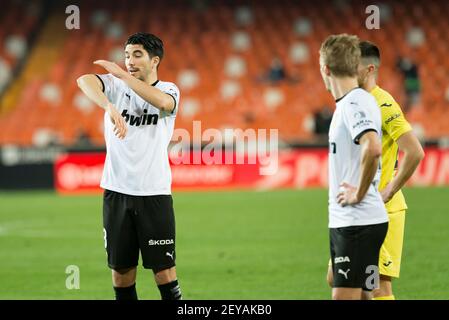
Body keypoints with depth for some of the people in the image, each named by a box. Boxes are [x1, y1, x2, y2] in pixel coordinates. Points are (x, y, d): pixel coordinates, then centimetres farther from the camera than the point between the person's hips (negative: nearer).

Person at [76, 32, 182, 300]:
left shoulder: (169, 89, 3)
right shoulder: (115, 84, 4)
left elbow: (163, 102, -23)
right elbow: (85, 80, -19)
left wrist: (123, 75, -26)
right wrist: (110, 107, -38)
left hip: (155, 193, -1)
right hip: (117, 191, 2)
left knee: (165, 273, -5)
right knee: (121, 274, 5)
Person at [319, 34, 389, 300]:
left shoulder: (355, 103, -16)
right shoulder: (348, 103, 15)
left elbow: (373, 148, -33)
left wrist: (359, 193, -22)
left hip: (359, 222, -10)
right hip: (345, 221, 10)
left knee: (344, 296, -12)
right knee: (357, 296, 14)